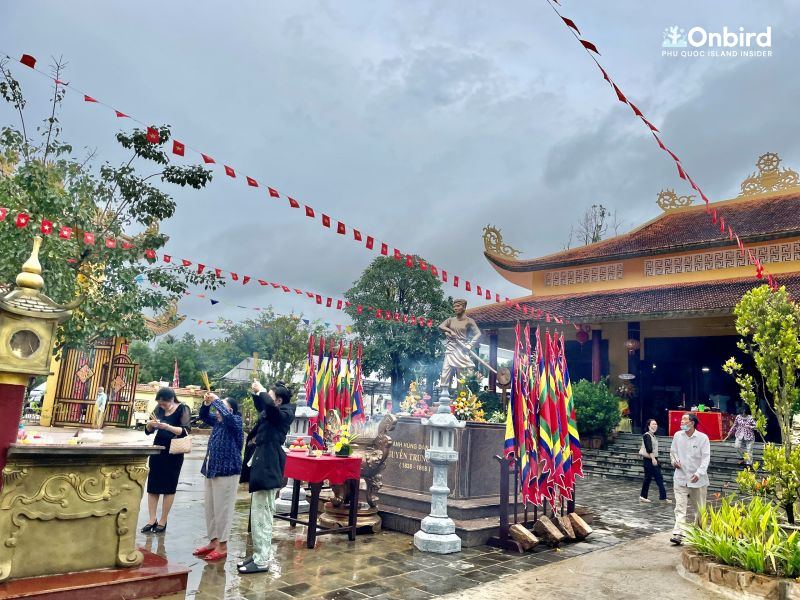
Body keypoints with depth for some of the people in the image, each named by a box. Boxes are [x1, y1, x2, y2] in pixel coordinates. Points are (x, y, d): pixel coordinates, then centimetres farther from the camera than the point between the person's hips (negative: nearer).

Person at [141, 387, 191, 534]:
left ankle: (163, 521, 9)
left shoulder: (183, 409, -10)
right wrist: (150, 424, -14)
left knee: (168, 487, 0)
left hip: (174, 452, -5)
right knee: (152, 485, 4)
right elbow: (148, 431, 9)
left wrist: (167, 427, -35)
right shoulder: (159, 409, 5)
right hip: (157, 450, 5)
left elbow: (185, 431, -21)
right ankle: (152, 520, 12)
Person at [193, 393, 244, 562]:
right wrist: (206, 403, 1)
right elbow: (204, 416, 21)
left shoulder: (235, 420, -11)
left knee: (222, 509, -3)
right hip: (212, 470, 9)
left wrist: (216, 400, -19)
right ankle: (213, 541, 26)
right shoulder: (217, 421, 10)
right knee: (210, 508, 14)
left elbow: (226, 415, -31)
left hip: (226, 472, -9)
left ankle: (222, 546, 7)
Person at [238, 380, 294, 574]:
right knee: (261, 515, 16)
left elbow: (269, 406, -35)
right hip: (261, 466, 10)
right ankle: (261, 554, 26)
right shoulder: (271, 413, 12)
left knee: (261, 516, -6)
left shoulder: (284, 413, -13)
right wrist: (256, 393, 16)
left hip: (268, 468, -10)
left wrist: (261, 390, -18)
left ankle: (262, 560, 2)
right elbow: (262, 407, 34)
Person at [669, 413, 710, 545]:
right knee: (680, 507, -6)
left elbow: (706, 457, -13)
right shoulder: (677, 436, 1)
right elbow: (673, 451, 13)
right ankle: (678, 534, -11)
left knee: (699, 508, 15)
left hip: (698, 478, -1)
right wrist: (674, 461, -8)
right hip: (681, 477, 1)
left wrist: (699, 473, -25)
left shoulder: (703, 438, -10)